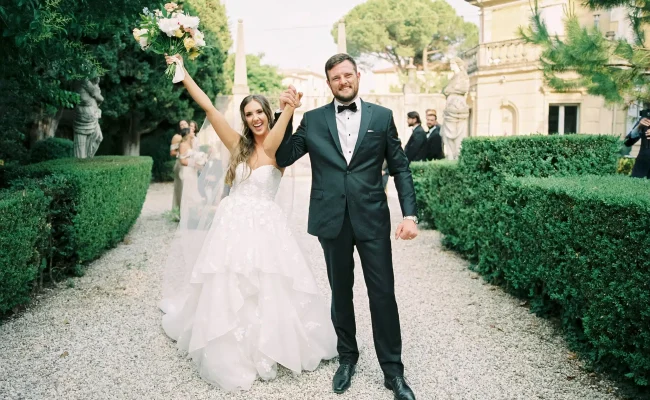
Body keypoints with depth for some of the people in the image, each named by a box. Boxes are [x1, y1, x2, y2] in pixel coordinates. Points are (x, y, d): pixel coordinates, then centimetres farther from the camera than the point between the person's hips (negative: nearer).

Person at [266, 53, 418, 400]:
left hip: (372, 218, -1)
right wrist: (284, 114, -7)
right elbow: (282, 158, 3)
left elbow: (400, 168, 3)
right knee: (341, 293, 14)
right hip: (332, 220, 1)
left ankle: (393, 370, 16)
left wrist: (410, 214, -6)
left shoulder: (382, 116, 4)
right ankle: (347, 357, 32)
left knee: (383, 293, 2)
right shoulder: (312, 120, 6)